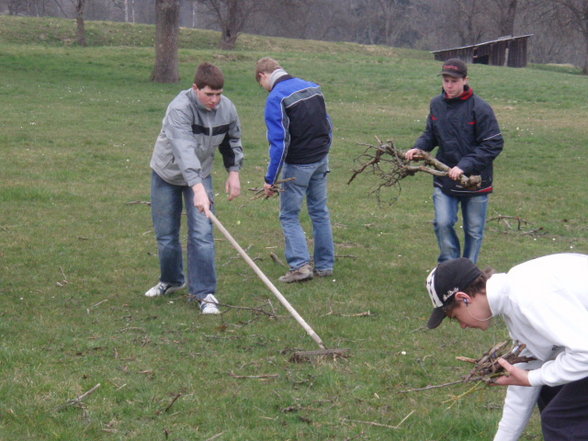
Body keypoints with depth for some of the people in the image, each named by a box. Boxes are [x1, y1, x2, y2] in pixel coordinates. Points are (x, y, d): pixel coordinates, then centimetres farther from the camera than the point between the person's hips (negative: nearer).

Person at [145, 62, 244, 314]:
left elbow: (232, 141, 9)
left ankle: (203, 292, -3)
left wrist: (234, 171, 0)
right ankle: (172, 281, 32)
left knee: (202, 234, -10)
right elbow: (184, 150, -43)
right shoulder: (179, 109, -31)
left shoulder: (227, 109, -12)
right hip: (167, 174, -3)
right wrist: (197, 188, -53)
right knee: (166, 234, 7)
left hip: (201, 175, 3)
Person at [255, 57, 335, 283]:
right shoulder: (312, 87, 8)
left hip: (298, 165, -7)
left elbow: (279, 143, -20)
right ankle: (325, 265, 19)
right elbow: (328, 126, 14)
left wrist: (270, 179, -15)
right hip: (321, 160, 7)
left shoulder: (276, 99, -15)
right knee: (320, 213, 15)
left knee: (289, 216, 2)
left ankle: (300, 266, -6)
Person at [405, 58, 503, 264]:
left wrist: (465, 166, -24)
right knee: (443, 223, -11)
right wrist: (419, 147, -6)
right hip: (444, 179, 3)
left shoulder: (480, 108, -15)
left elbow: (494, 145, -16)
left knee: (474, 231, 9)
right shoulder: (436, 104, 1)